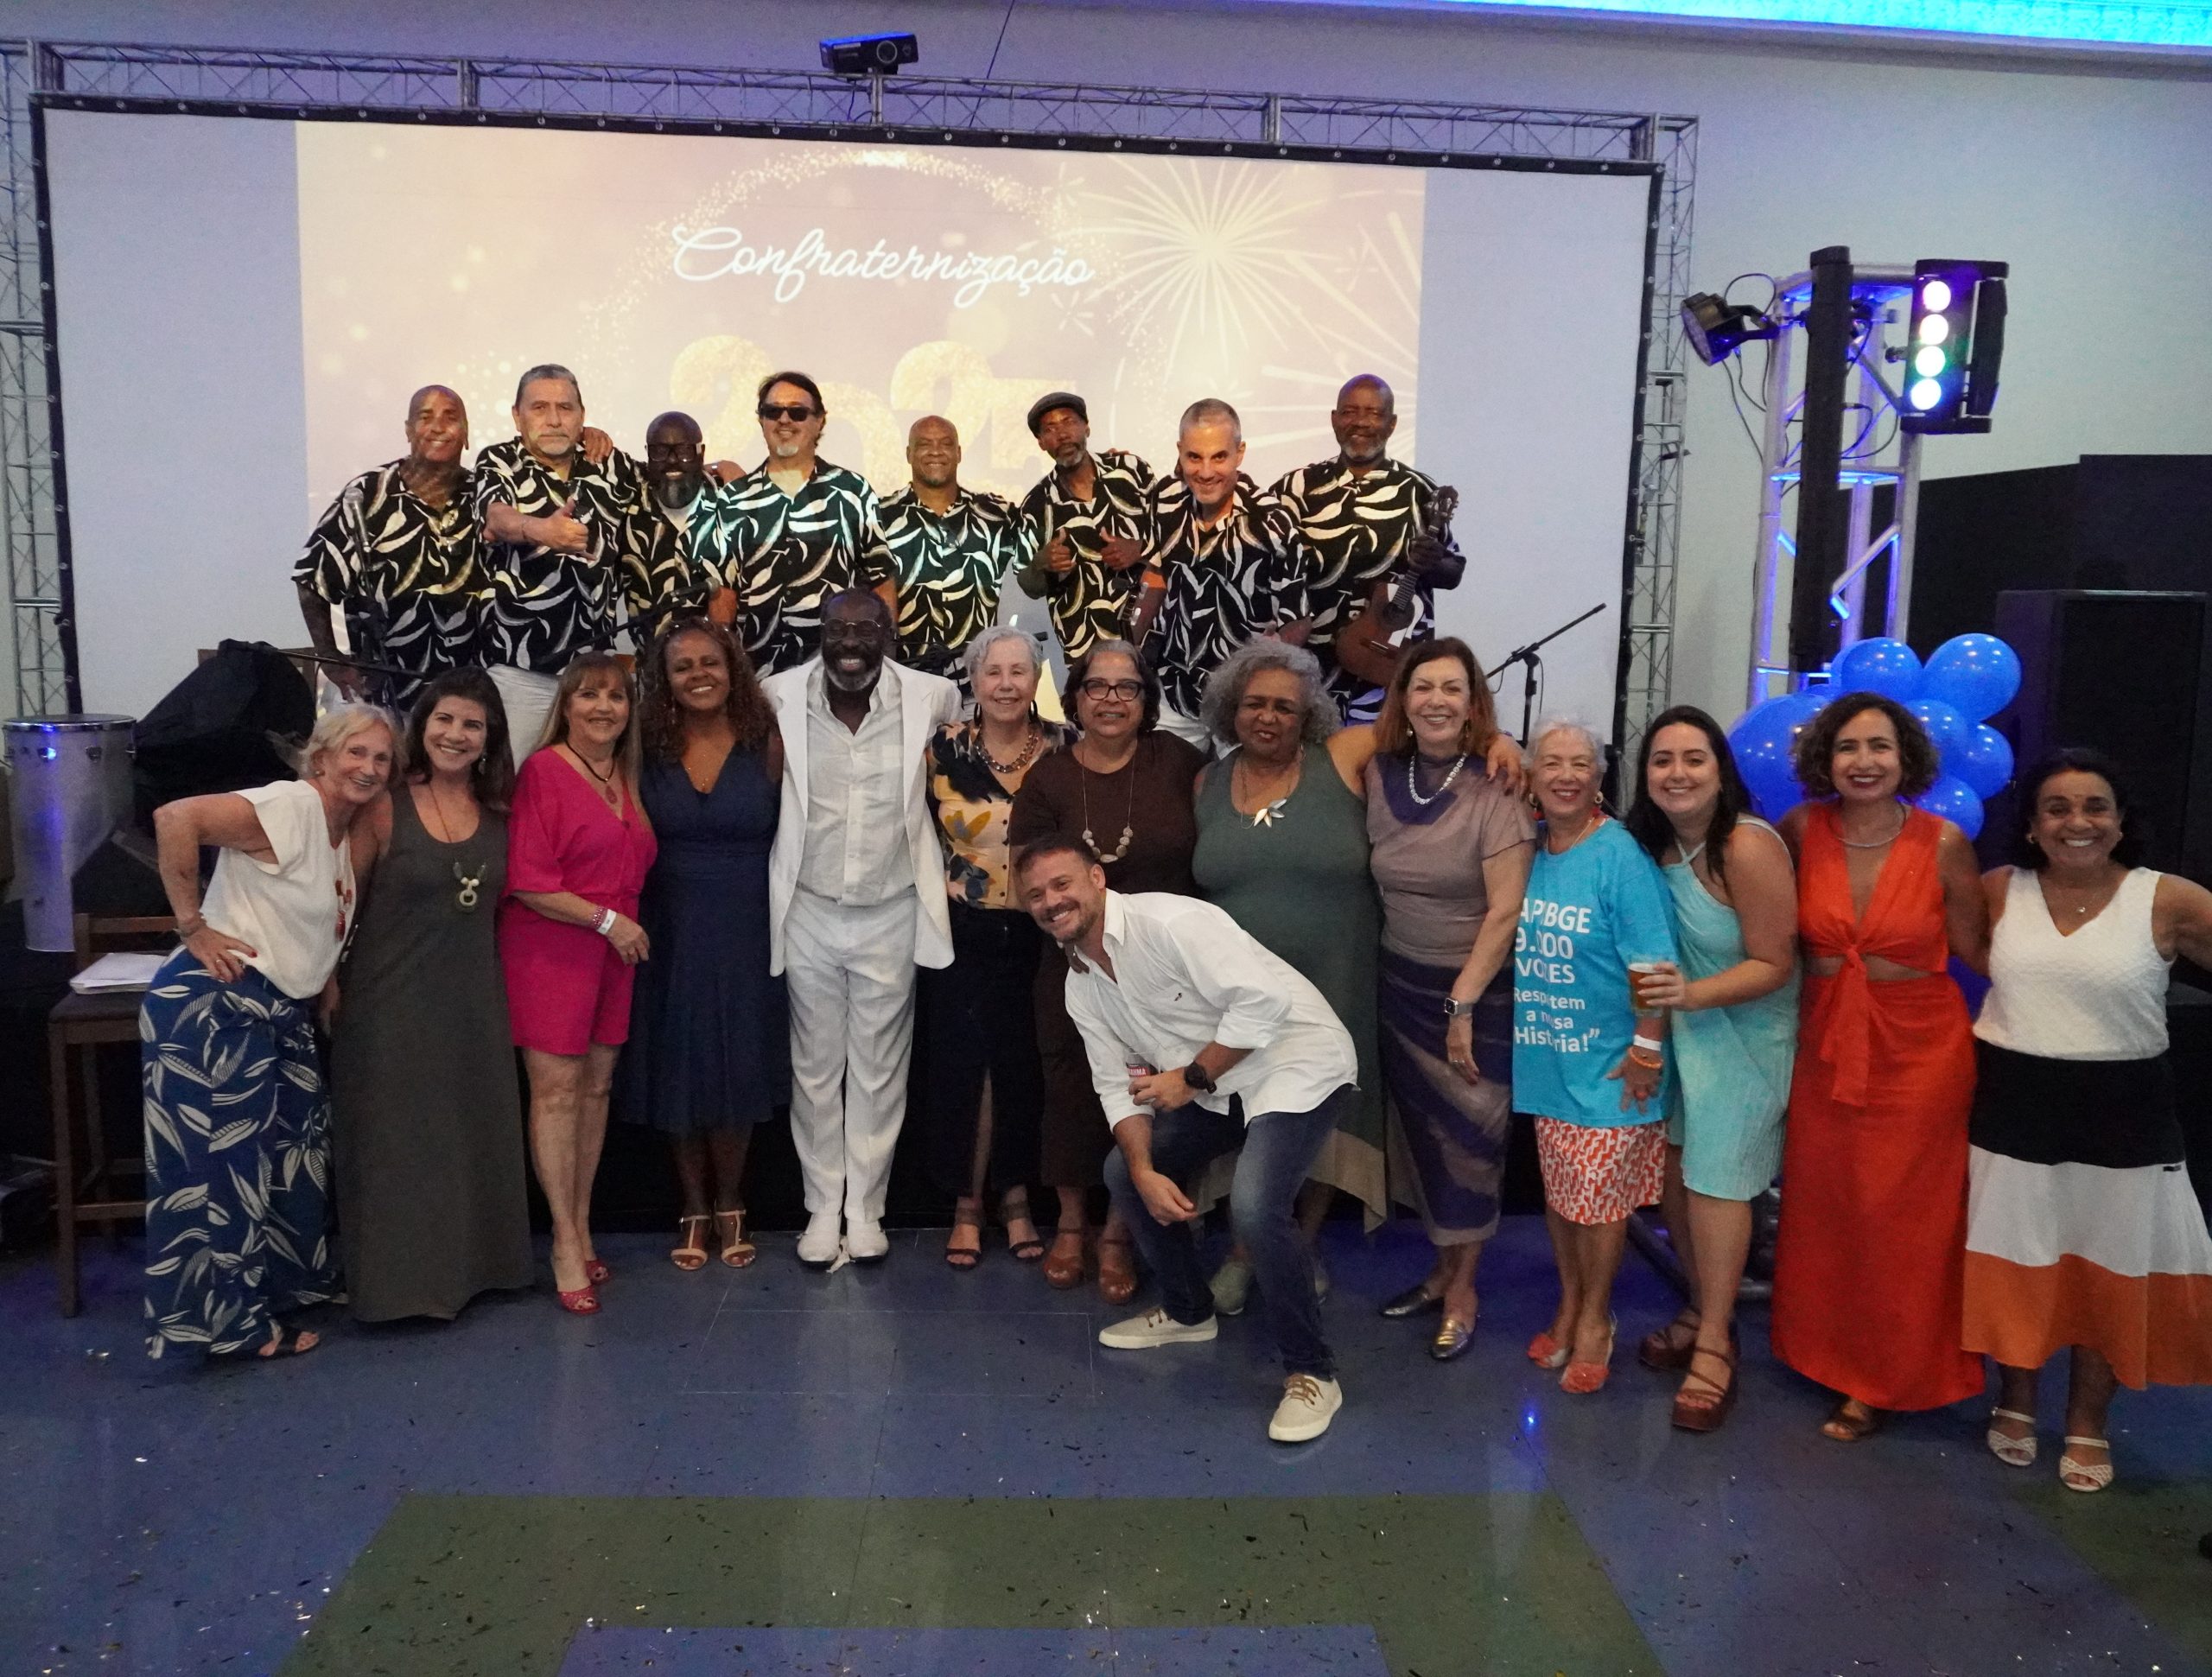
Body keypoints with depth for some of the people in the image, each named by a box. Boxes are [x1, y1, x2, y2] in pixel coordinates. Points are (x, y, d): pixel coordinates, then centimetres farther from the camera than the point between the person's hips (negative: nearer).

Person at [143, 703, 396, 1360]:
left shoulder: (352, 834, 12)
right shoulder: (289, 806, -15)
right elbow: (176, 818, -27)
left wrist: (326, 984, 3)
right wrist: (193, 926, -22)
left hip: (282, 1012, 10)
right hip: (215, 1005, -10)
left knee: (294, 1152, 18)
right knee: (223, 1161, -3)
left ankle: (280, 1287, 34)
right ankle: (228, 1321, 8)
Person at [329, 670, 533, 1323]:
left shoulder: (499, 812, 5)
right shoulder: (385, 807, -10)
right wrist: (330, 981, -9)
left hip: (473, 999, 5)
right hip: (393, 1000, -5)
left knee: (474, 1133, 14)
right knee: (397, 1139, 5)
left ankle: (468, 1261, 30)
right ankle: (400, 1275, 18)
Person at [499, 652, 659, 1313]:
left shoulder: (627, 776, 10)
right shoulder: (543, 771, -10)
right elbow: (528, 881, -14)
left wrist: (626, 926, 9)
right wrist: (607, 921, -12)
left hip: (614, 953, 6)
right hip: (549, 950, -6)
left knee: (596, 1085, 10)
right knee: (557, 1089, -4)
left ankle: (582, 1226, 20)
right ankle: (566, 1242, 4)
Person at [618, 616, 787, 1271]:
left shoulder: (766, 744, -3)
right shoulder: (648, 749, 0)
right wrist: (623, 919, -7)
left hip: (746, 932, -1)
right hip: (670, 932, 1)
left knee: (737, 1068, 6)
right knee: (678, 1066, 8)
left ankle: (728, 1205, 24)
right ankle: (693, 1207, 24)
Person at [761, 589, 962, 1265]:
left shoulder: (929, 697, -10)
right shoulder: (780, 696, -9)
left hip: (891, 915, 0)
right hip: (809, 914, 0)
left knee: (879, 1069, 11)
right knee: (815, 1069, 11)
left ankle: (866, 1207, 25)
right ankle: (823, 1208, 25)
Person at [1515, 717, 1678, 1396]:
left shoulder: (1620, 856, -16)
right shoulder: (1527, 850, 2)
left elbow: (1651, 963, -16)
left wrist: (1646, 1047, -16)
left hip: (1606, 1061, -5)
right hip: (1544, 1057, 5)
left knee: (1598, 1194, 3)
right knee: (1558, 1188, 16)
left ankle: (1594, 1321, 23)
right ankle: (1568, 1303, 35)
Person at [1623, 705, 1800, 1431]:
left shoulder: (1748, 848, -22)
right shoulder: (1653, 841, -3)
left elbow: (1774, 965, -19)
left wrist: (1692, 994, -31)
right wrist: (1659, 1010, -7)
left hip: (1743, 1029, -6)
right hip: (1679, 1024, 6)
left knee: (1714, 1174, -6)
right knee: (1671, 1162, 7)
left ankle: (1714, 1345, 7)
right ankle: (1701, 1311, 26)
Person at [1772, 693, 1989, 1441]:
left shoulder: (1942, 841, -10)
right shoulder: (1801, 830, -6)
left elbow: (1975, 951, -1)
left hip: (1920, 1048, -2)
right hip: (1826, 1045, 2)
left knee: (1901, 1220, 7)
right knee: (1821, 1210, 12)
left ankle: (1884, 1381, 24)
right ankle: (1828, 1354, 33)